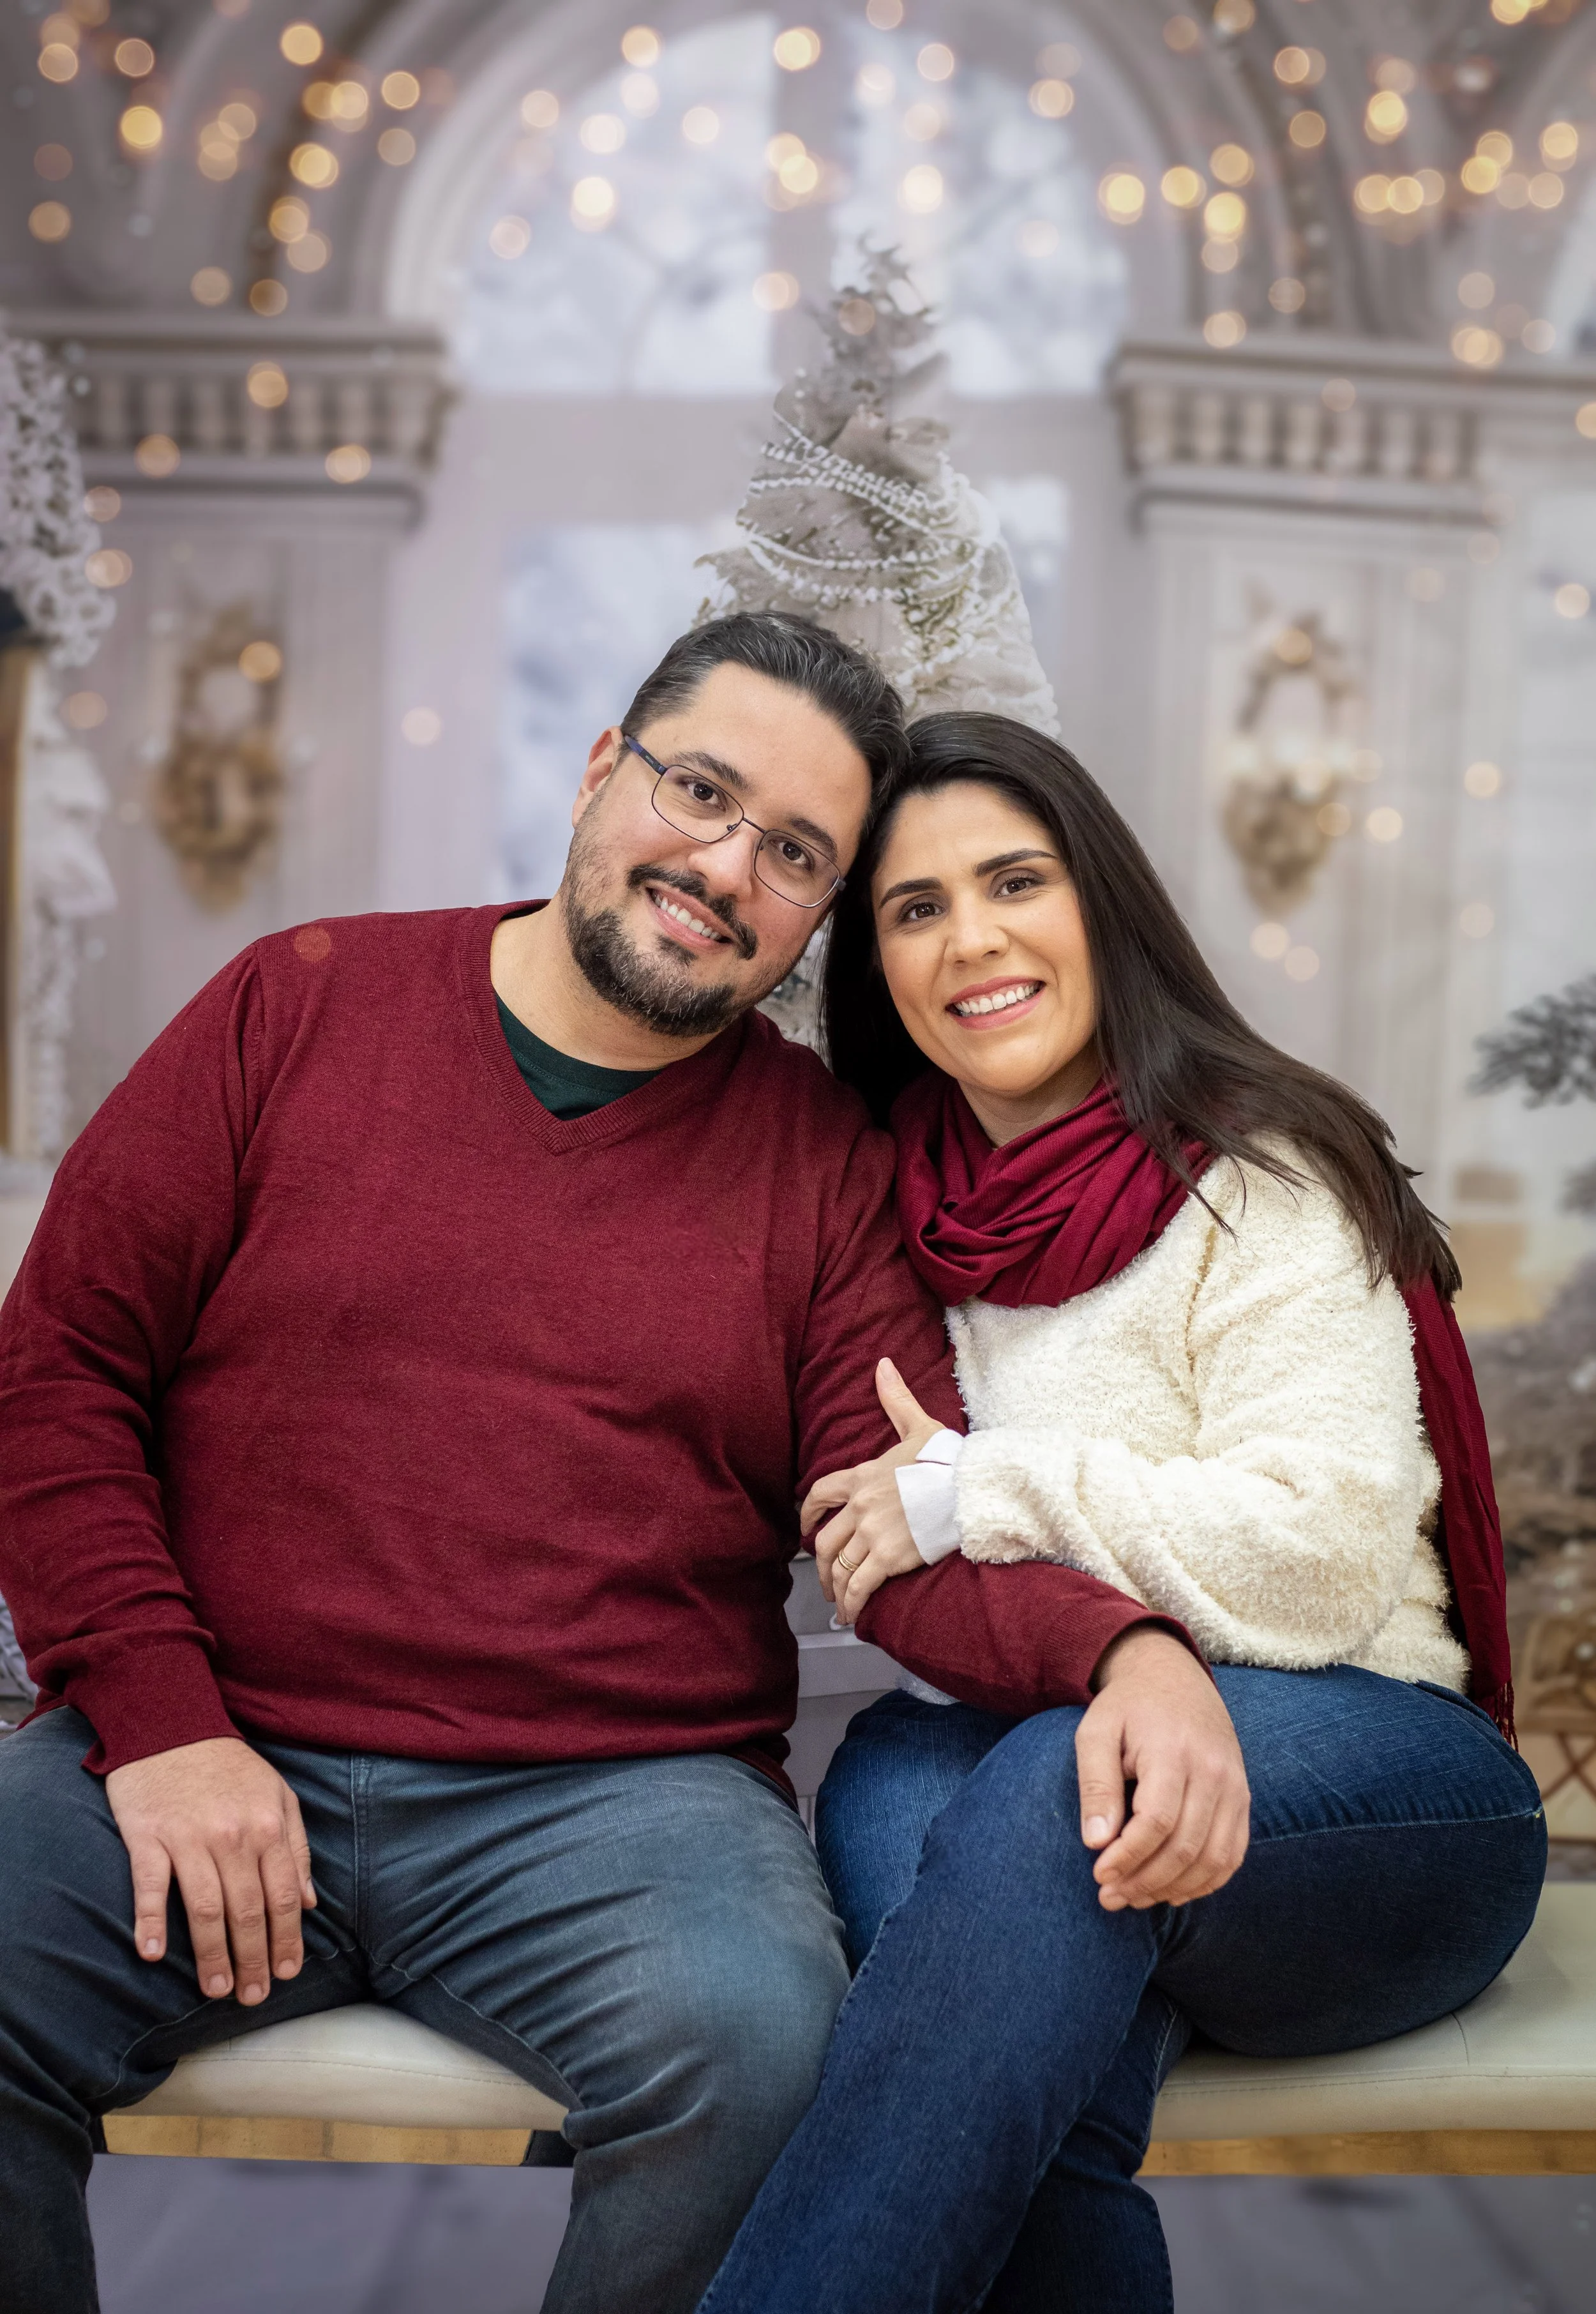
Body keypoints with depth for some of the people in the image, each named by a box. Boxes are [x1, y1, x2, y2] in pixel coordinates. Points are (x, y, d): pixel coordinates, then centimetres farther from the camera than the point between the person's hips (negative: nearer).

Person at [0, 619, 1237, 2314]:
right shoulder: (302, 1005, 6)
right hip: (216, 1762, 1)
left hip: (621, 1795, 0)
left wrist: (1125, 1646, -23)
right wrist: (157, 1717, -7)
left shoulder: (831, 1167, 7)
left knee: (761, 2047, -28)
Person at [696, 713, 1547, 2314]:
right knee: (891, 1776, -30)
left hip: (1380, 1781, -4)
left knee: (1058, 1788, -36)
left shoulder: (1260, 1180, -5)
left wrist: (977, 1493, -12)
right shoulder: (906, 1208, 12)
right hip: (1029, 1744, 4)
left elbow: (1321, 1551, -15)